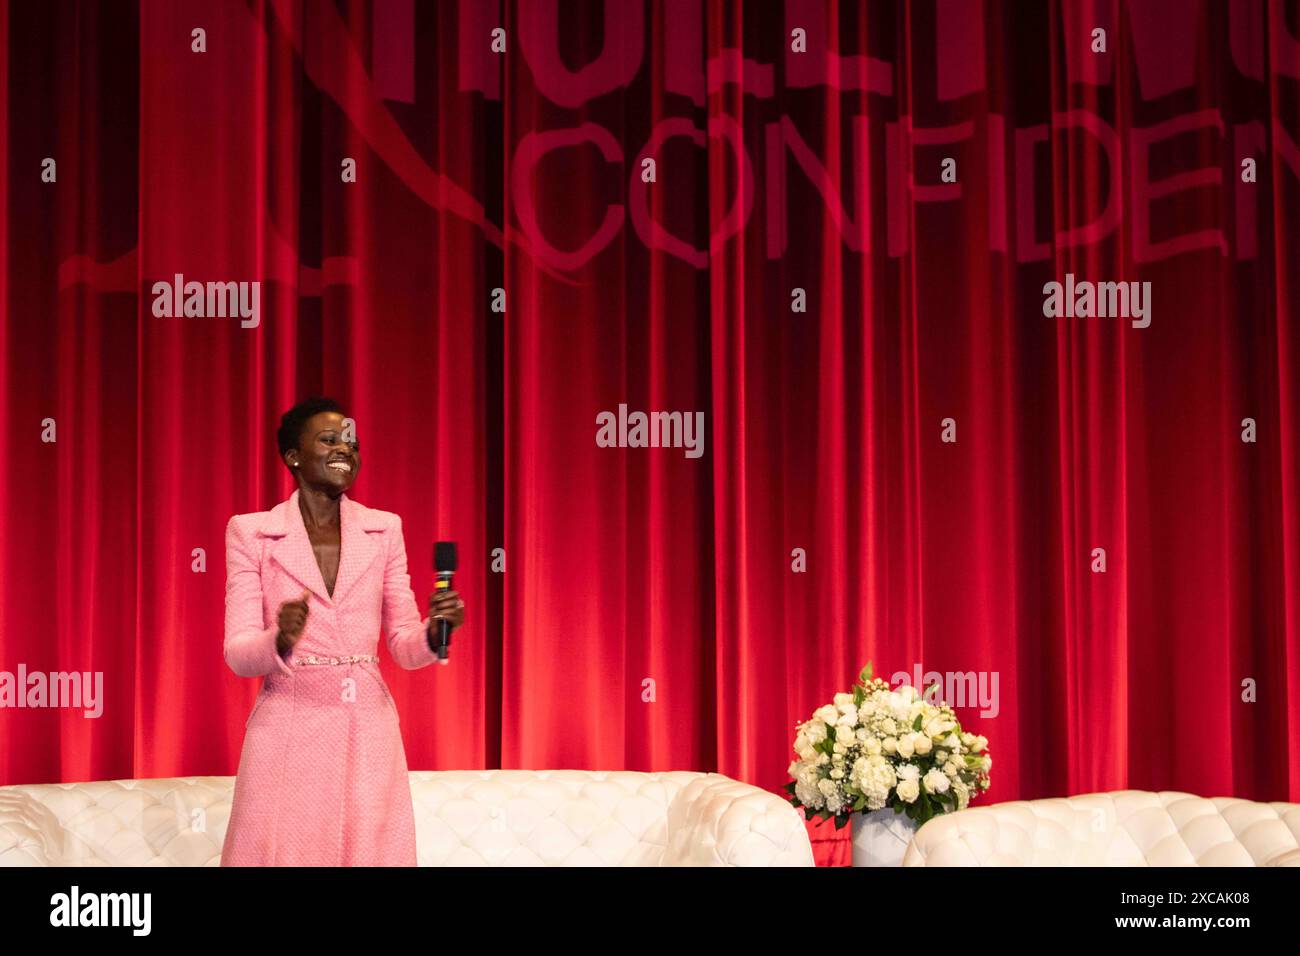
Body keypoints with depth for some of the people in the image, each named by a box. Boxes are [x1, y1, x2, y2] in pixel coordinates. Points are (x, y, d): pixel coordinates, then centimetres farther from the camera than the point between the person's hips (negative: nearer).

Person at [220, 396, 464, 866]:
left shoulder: (383, 529, 7)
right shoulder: (251, 532, 1)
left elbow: (404, 646, 7)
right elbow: (237, 652, -5)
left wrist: (433, 632, -15)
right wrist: (280, 641, -26)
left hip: (367, 731, 2)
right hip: (287, 732, -2)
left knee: (370, 854, 4)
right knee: (283, 853, 1)